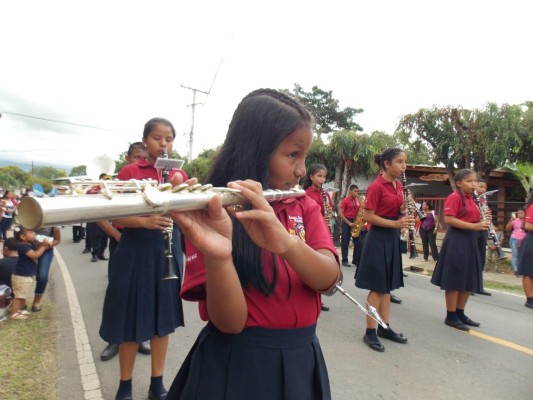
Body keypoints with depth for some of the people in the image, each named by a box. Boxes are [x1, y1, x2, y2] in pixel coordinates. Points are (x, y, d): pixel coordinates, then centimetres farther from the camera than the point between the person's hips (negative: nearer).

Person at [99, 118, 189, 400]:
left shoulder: (179, 174, 6)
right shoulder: (129, 172, -3)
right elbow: (116, 217, -8)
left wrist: (177, 186, -18)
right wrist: (145, 221, -25)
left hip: (166, 251, 3)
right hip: (135, 252, -3)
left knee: (163, 317, 11)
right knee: (132, 320, 7)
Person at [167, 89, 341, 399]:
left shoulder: (305, 207, 1)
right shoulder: (217, 214, -13)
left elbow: (330, 278, -15)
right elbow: (230, 322, -20)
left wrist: (284, 241, -35)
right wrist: (217, 255, -39)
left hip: (301, 360, 5)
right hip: (236, 365, -4)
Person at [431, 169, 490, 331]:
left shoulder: (472, 199, 15)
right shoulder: (454, 197, -11)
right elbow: (448, 220, -20)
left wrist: (482, 222, 0)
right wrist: (474, 226, -22)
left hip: (471, 241, 9)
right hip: (456, 241, -9)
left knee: (469, 281, 13)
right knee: (454, 281, -2)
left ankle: (460, 313, 26)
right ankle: (451, 316, 9)